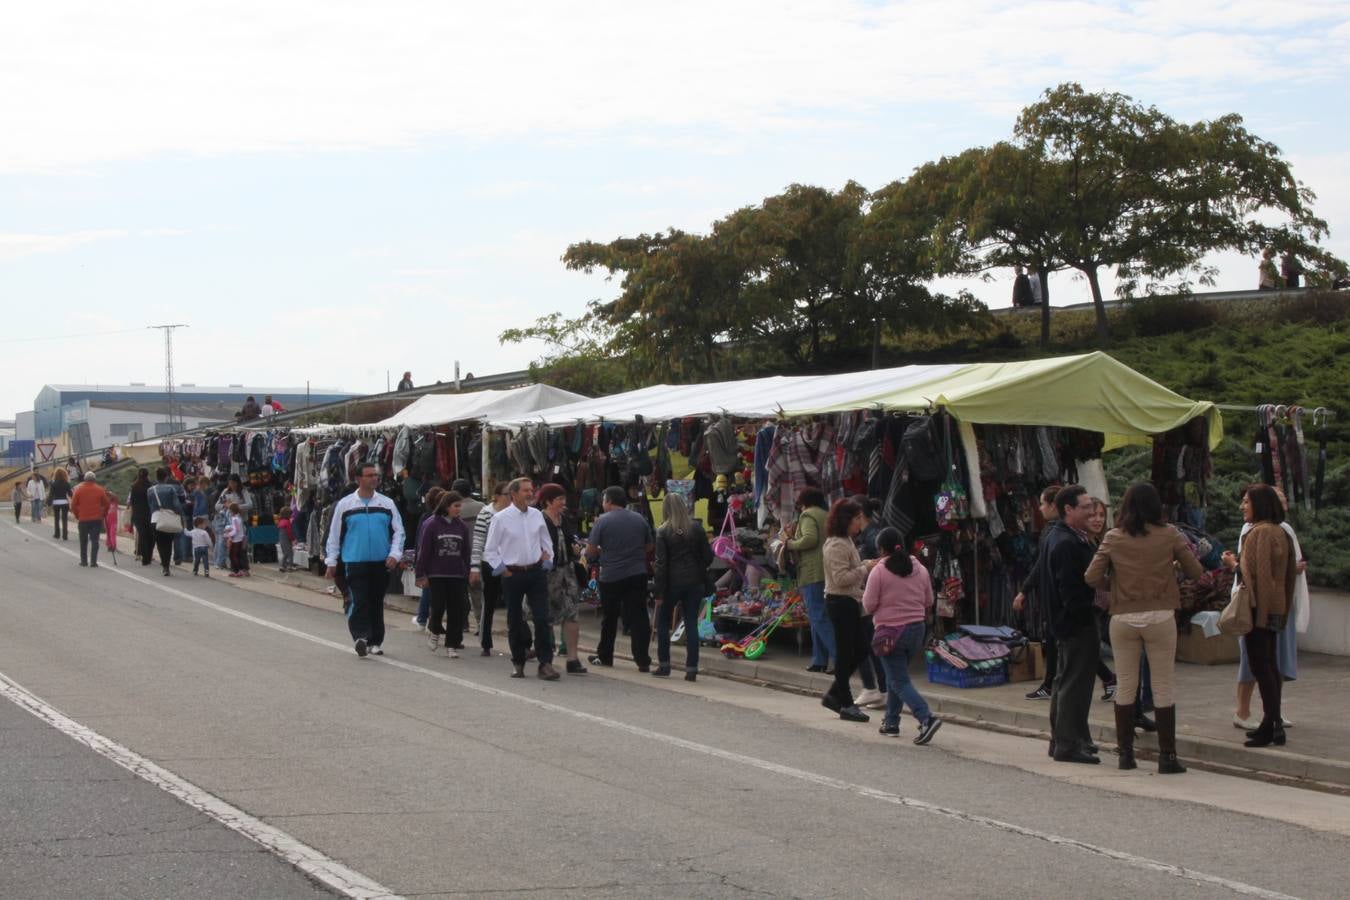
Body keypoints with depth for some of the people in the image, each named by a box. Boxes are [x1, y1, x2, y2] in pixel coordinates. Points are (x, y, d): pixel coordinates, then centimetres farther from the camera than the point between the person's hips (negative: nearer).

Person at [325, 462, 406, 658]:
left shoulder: (387, 504, 8)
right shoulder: (344, 505, 3)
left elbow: (398, 531, 10)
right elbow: (334, 534, 7)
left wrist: (395, 554, -4)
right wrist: (331, 562, 5)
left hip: (381, 563, 3)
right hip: (355, 563, -3)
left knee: (377, 603, 10)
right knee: (358, 602, -15)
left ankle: (375, 641, 17)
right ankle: (360, 637, -23)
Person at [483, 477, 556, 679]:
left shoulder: (537, 515, 6)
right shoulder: (500, 518, -5)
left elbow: (546, 542, 18)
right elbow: (490, 550, 0)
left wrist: (547, 560, 10)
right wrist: (503, 570, -4)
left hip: (536, 573, 2)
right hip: (513, 574, -2)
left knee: (542, 618, -6)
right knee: (514, 622, 7)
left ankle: (545, 663, -4)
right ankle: (518, 663, 21)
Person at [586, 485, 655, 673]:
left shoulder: (603, 521, -6)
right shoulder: (639, 519, 6)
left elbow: (591, 551, -8)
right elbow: (649, 548, 13)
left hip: (611, 577, -2)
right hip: (637, 574, 2)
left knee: (609, 618, 13)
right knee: (639, 618, 0)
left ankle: (604, 656, 25)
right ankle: (643, 661, -6)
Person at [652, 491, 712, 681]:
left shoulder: (663, 532, -7)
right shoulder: (697, 528, 1)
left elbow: (661, 564, -9)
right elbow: (708, 557, 2)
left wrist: (659, 592, -6)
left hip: (672, 582, -3)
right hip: (694, 582, 3)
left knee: (663, 622, 14)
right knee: (691, 623, 6)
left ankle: (664, 664, 15)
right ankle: (692, 668, 3)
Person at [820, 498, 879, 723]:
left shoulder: (847, 542, 16)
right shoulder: (836, 545, -16)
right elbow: (841, 578, -23)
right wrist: (866, 567, -18)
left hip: (850, 602, 10)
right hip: (840, 602, -10)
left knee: (858, 652, 12)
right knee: (845, 652, -3)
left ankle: (833, 695, 20)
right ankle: (846, 704, 4)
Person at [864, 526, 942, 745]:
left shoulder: (879, 571, -12)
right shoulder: (920, 569, 5)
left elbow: (869, 606, -10)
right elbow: (929, 603, 11)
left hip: (891, 631, -6)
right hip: (917, 629, 6)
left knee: (899, 681, -3)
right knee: (895, 676, 22)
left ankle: (926, 718, -21)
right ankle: (891, 722, 26)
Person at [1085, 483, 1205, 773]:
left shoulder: (1113, 538, -1)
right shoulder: (1169, 535, -2)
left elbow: (1091, 577, -5)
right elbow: (1196, 572, 2)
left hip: (1123, 617, 1)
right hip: (1160, 617, -1)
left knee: (1125, 686, 10)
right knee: (1163, 687, 4)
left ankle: (1125, 753, 14)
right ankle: (1167, 756, 4)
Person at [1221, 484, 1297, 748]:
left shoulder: (1260, 532, -16)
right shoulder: (1280, 533, 13)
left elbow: (1255, 572, -22)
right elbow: (1289, 571, 16)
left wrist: (1234, 564, -6)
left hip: (1259, 605, -10)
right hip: (1276, 606, 10)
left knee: (1260, 666, -7)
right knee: (1270, 665, 13)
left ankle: (1271, 725, -9)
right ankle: (1274, 724, 17)